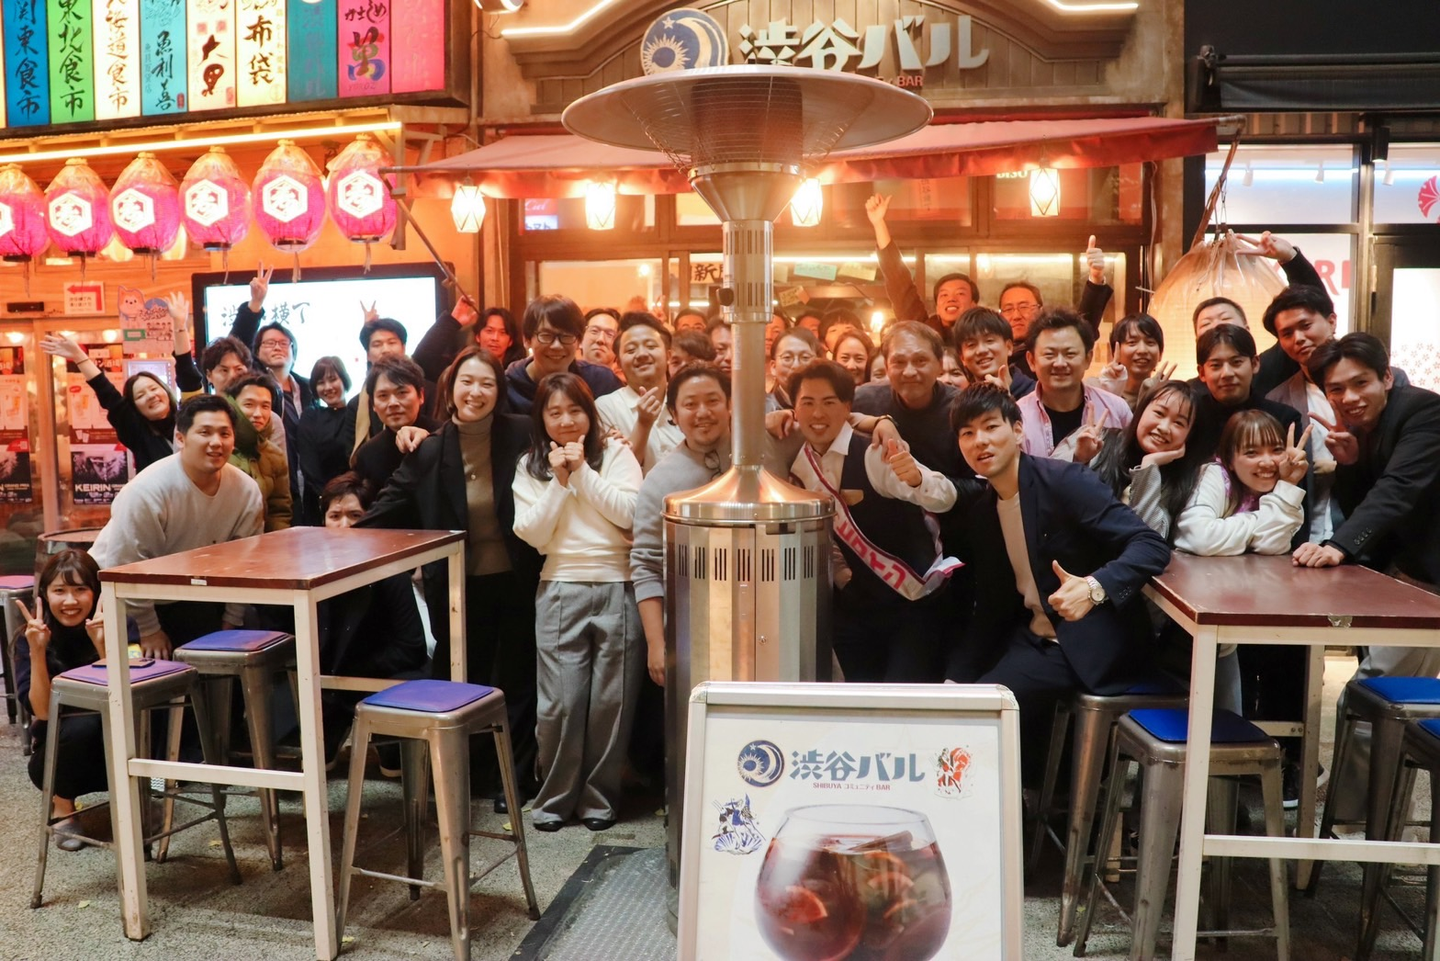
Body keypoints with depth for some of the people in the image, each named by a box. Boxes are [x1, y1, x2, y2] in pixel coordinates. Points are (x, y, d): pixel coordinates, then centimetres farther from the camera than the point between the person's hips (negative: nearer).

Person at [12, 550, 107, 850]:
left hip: (113, 753, 0)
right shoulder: (29, 639, -12)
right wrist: (37, 651, -32)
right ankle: (62, 808, -3)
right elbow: (43, 712, -21)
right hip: (55, 756, 0)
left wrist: (103, 644, -34)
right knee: (81, 726, -32)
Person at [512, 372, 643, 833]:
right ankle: (554, 797, 18)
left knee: (611, 702, 4)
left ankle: (598, 798, 20)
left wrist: (583, 472, -10)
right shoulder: (531, 466, 9)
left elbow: (631, 514, -10)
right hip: (560, 592, 1)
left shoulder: (615, 454, 3)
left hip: (618, 589, -1)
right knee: (560, 704, -1)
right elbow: (533, 533, -2)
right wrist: (560, 480, -7)